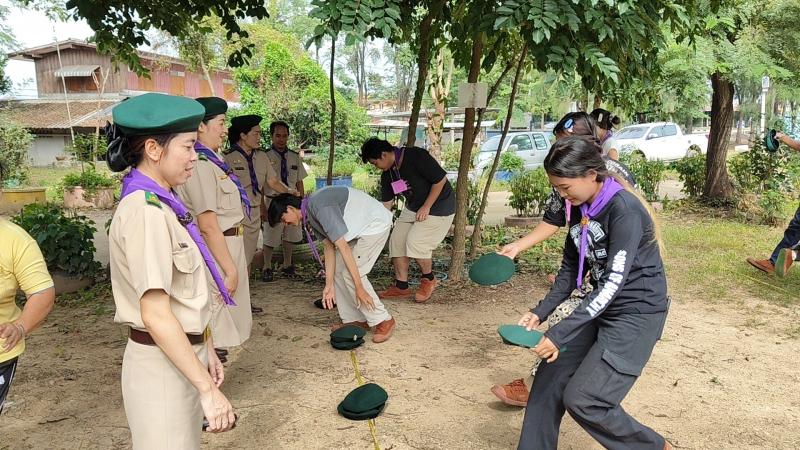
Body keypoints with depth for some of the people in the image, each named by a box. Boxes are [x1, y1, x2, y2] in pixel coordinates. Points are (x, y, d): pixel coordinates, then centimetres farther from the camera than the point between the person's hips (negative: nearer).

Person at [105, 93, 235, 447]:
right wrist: (207, 388, -23)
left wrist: (205, 350, 14)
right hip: (163, 364, -9)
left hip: (183, 353, 9)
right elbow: (156, 314, -25)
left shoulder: (162, 203, 6)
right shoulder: (145, 211, -22)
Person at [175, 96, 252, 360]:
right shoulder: (200, 165, -18)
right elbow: (208, 226, -23)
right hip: (215, 251, -10)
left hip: (226, 247, 10)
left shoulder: (212, 159, 11)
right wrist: (230, 269, -20)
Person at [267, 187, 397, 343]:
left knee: (350, 273, -14)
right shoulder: (309, 217, 3)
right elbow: (329, 247, 2)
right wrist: (329, 284, -4)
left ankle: (383, 321, -4)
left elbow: (343, 247, -29)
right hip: (360, 227, 9)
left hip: (376, 223, -9)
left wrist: (359, 287, -28)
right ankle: (353, 319, 12)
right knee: (337, 269, 4)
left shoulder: (320, 207, -27)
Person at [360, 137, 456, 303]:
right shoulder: (388, 174, -1)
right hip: (412, 207, 8)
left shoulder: (416, 156, -25)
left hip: (438, 206, -8)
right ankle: (401, 286, 11)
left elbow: (441, 179, -23)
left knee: (415, 242, -17)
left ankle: (428, 280, 8)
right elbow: (386, 204, 4)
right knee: (397, 240, 0)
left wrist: (426, 207, -20)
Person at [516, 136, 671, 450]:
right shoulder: (580, 207, 1)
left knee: (583, 399, -9)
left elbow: (613, 282, -28)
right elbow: (570, 269, 8)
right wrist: (540, 312, -4)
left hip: (637, 313, -8)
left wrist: (560, 334, -30)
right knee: (549, 379, 3)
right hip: (600, 307, 8)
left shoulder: (624, 210, -23)